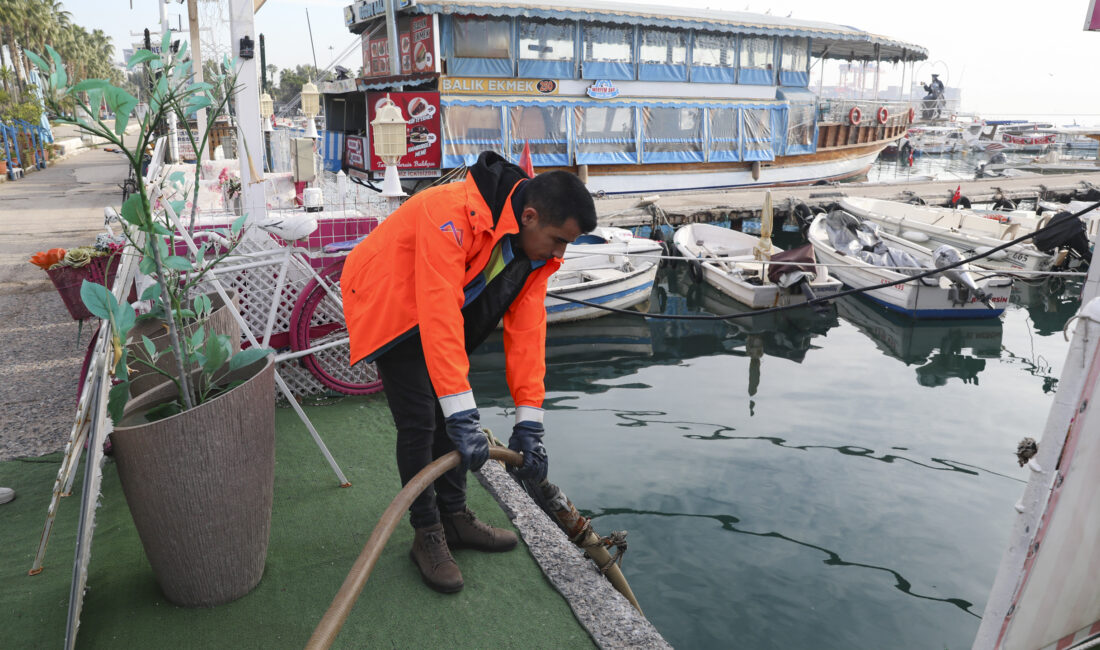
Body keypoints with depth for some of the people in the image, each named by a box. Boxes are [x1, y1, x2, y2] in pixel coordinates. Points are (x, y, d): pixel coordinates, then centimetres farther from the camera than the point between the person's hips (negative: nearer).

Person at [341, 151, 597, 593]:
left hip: (440, 310, 8)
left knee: (452, 414, 9)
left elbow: (526, 331, -12)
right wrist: (463, 416, -43)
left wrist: (529, 425, -15)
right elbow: (440, 316, -42)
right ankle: (427, 535, 7)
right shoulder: (453, 213, -37)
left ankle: (454, 518, 24)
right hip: (389, 305, -7)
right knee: (420, 420, -10)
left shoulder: (535, 246, -12)